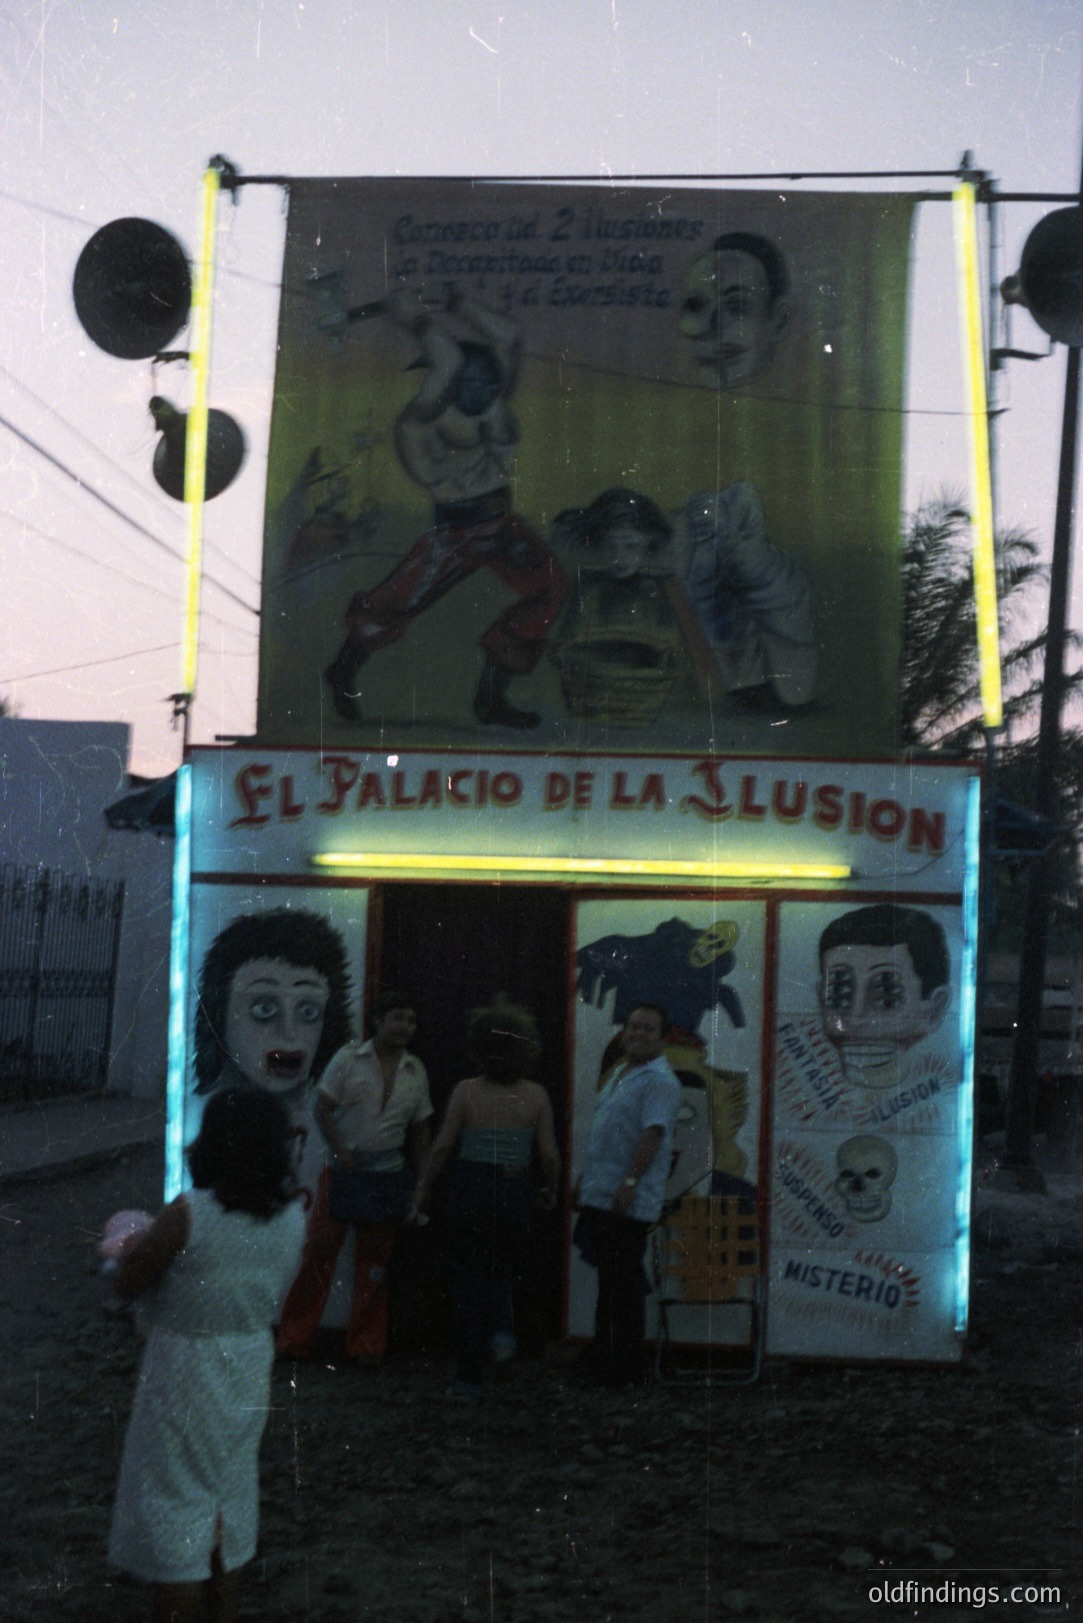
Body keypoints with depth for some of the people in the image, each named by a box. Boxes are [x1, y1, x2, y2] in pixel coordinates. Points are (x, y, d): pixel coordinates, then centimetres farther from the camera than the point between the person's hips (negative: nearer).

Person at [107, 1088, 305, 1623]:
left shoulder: (189, 1215, -25)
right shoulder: (292, 1217, -7)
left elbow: (128, 1285, -15)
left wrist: (137, 1246, 7)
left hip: (184, 1373, -6)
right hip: (249, 1372, 6)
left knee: (173, 1512, 7)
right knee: (226, 1502, 23)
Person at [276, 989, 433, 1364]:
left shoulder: (416, 1071, 7)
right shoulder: (349, 1058, -3)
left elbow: (420, 1130, 12)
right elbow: (322, 1110, -3)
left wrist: (422, 1181, 7)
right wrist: (340, 1152, -14)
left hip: (388, 1177, 3)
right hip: (343, 1169, -3)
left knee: (374, 1262, 8)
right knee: (319, 1250, -4)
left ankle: (367, 1345, 17)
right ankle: (294, 1342, 5)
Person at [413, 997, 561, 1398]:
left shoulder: (467, 1092, -8)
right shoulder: (535, 1096, -4)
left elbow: (443, 1145, -7)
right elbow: (549, 1154, -4)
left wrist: (425, 1186, 6)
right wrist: (551, 1189, 14)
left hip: (472, 1188, -1)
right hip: (516, 1193, 1)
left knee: (470, 1278, 7)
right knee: (502, 1270, 24)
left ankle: (469, 1376, 9)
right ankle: (501, 1328, -5)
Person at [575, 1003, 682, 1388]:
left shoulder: (659, 1081, -11)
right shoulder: (619, 1074, 19)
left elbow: (653, 1133, -22)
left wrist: (630, 1182, -30)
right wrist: (584, 1181, 24)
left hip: (629, 1202, -9)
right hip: (600, 1197, 9)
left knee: (623, 1284, -4)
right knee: (609, 1281, 14)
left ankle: (623, 1368, 3)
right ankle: (604, 1360, 22)